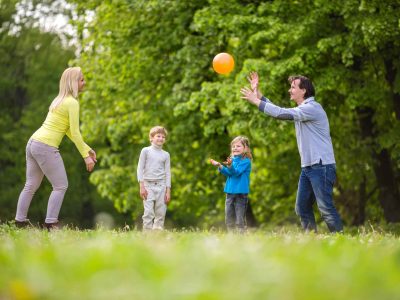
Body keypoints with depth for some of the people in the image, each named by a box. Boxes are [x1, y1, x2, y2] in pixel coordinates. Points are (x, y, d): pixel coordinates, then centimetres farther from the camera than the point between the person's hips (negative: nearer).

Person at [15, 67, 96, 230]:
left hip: (33, 142, 9)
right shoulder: (72, 103, -10)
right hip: (46, 147, -9)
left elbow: (69, 131, 21)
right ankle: (50, 222, -5)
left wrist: (87, 148, 21)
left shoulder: (59, 100, 18)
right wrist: (85, 156, -9)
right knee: (61, 186, -1)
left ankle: (20, 220, 18)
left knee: (31, 185, 15)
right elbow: (75, 132, -13)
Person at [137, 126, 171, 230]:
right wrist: (141, 186, -6)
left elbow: (167, 173, 11)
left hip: (161, 186, 3)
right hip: (148, 185, -3)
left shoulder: (166, 154, 11)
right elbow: (140, 168, 2)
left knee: (161, 213, -1)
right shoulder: (146, 151, 4)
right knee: (148, 213, -10)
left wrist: (168, 190, 5)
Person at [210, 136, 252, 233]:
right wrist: (220, 166, -6)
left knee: (240, 217, -6)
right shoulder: (232, 159, 12)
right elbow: (228, 173, 7)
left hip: (241, 193, -7)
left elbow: (236, 172, -20)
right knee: (229, 217, 11)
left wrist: (230, 166, -38)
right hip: (230, 192, 7)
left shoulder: (246, 161, -9)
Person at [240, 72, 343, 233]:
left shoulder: (312, 108, -13)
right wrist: (257, 93, 14)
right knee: (302, 207, 6)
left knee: (325, 207, -13)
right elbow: (279, 111, 20)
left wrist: (256, 101, -13)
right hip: (307, 166, 10)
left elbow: (282, 113, -19)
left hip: (321, 166, -10)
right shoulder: (301, 110, 18)